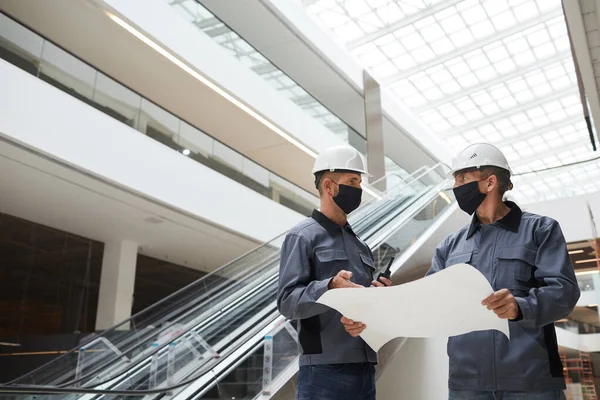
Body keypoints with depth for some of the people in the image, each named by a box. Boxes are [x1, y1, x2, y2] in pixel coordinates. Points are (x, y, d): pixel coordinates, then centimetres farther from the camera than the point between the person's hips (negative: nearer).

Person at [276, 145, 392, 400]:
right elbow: (287, 301, -13)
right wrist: (330, 288, -29)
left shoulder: (360, 245, 18)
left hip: (365, 368, 7)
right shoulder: (303, 236, -4)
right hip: (325, 370, -7)